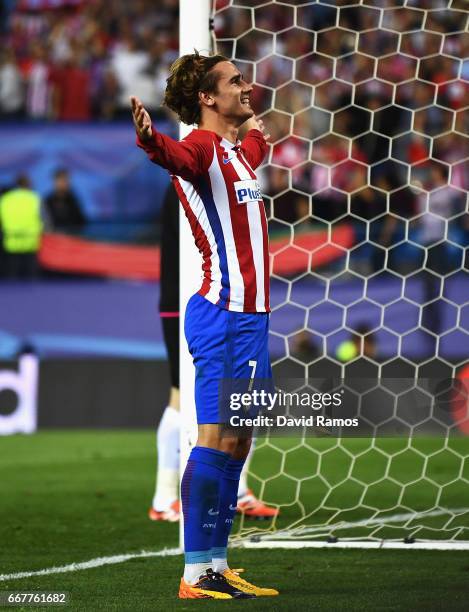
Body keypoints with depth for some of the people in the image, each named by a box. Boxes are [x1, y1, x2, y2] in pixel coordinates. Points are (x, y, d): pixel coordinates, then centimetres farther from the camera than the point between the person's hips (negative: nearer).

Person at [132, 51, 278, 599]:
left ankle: (218, 565, 14)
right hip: (221, 314, -9)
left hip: (250, 316, 9)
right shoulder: (201, 146, -10)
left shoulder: (237, 149, 18)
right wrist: (150, 139, -56)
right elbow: (178, 157, -36)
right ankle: (196, 573, -12)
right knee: (216, 439, -11)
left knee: (235, 445, 9)